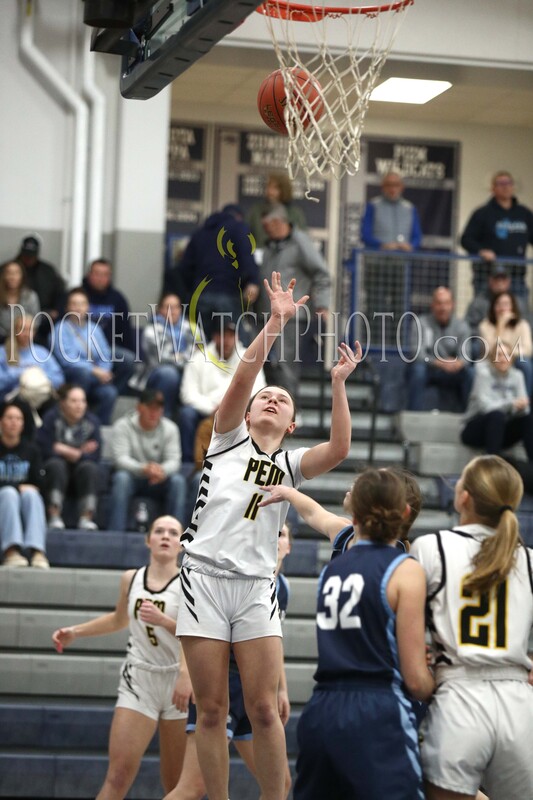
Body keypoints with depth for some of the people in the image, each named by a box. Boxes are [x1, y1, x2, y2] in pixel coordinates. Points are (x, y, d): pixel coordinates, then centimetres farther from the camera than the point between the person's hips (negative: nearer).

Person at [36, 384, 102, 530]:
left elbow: (95, 456, -11)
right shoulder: (51, 418, -8)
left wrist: (63, 449, -16)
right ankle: (54, 517, -37)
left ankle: (86, 518, -34)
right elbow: (43, 449, -17)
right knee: (56, 464, -32)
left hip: (81, 477, 1)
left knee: (90, 467, -29)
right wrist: (79, 452, -13)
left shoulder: (92, 421, -4)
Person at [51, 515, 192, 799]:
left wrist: (162, 620, -28)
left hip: (178, 681, -2)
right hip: (138, 680, 2)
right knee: (118, 774, -11)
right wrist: (75, 632, 20)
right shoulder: (130, 579, 7)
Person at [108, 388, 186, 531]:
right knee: (121, 477, -35)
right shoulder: (122, 426, -10)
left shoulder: (170, 428, -2)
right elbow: (120, 458, -19)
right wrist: (144, 468, -39)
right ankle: (115, 533, -39)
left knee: (178, 480, -27)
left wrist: (162, 470, -36)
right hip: (132, 478, -2)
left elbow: (174, 460, -10)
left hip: (158, 482, 2)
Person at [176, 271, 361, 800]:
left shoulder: (291, 464, 15)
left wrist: (338, 383, -11)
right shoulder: (228, 438, 11)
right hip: (205, 578, -1)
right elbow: (242, 377, -5)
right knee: (211, 709, -1)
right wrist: (276, 322, -13)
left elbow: (339, 449, -6)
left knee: (264, 709, -4)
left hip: (256, 588, 1)